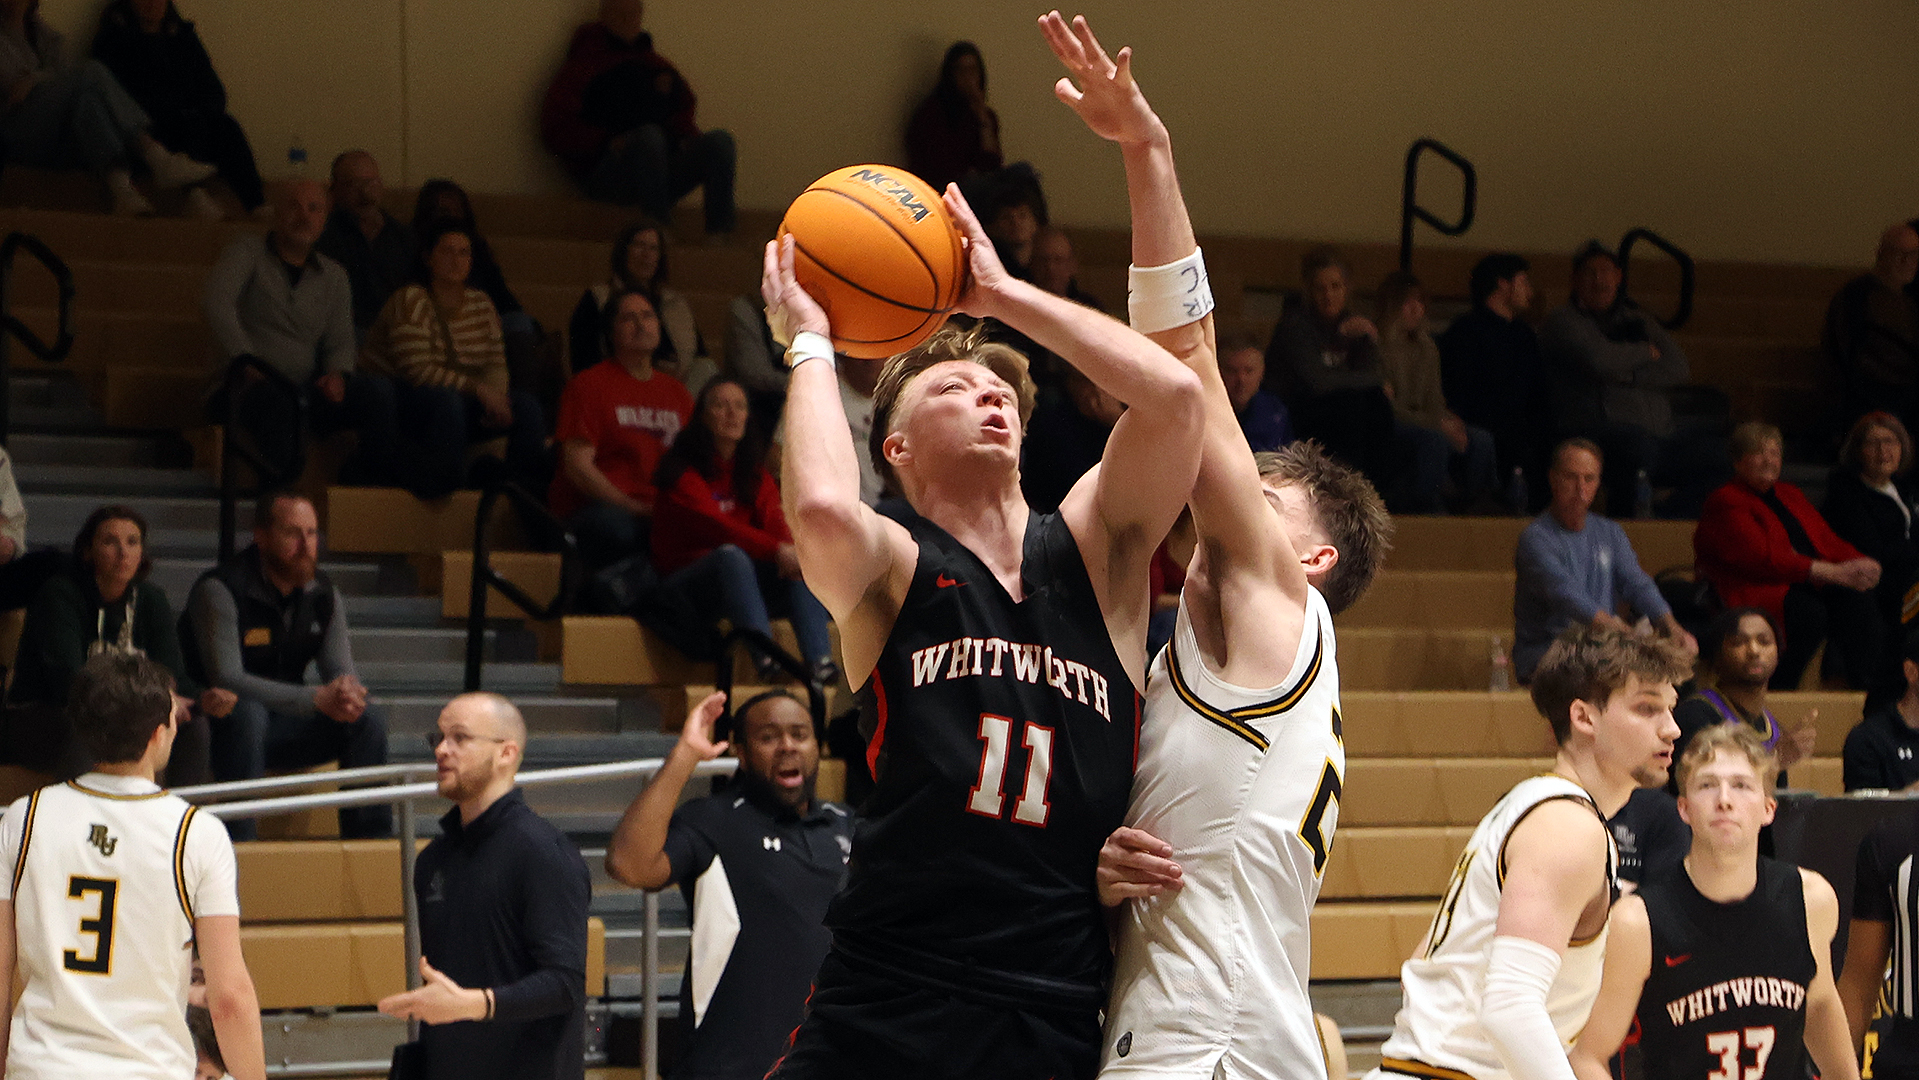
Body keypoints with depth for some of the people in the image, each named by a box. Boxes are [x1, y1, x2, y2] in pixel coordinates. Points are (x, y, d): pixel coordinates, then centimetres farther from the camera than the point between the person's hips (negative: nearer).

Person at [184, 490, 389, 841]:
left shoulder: (324, 595, 4)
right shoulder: (219, 591, -18)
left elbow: (341, 672, 1)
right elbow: (226, 679, -28)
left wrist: (349, 694, -28)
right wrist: (318, 698, -35)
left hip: (282, 725, 6)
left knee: (368, 719, -13)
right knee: (248, 712, -39)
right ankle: (237, 843, -39)